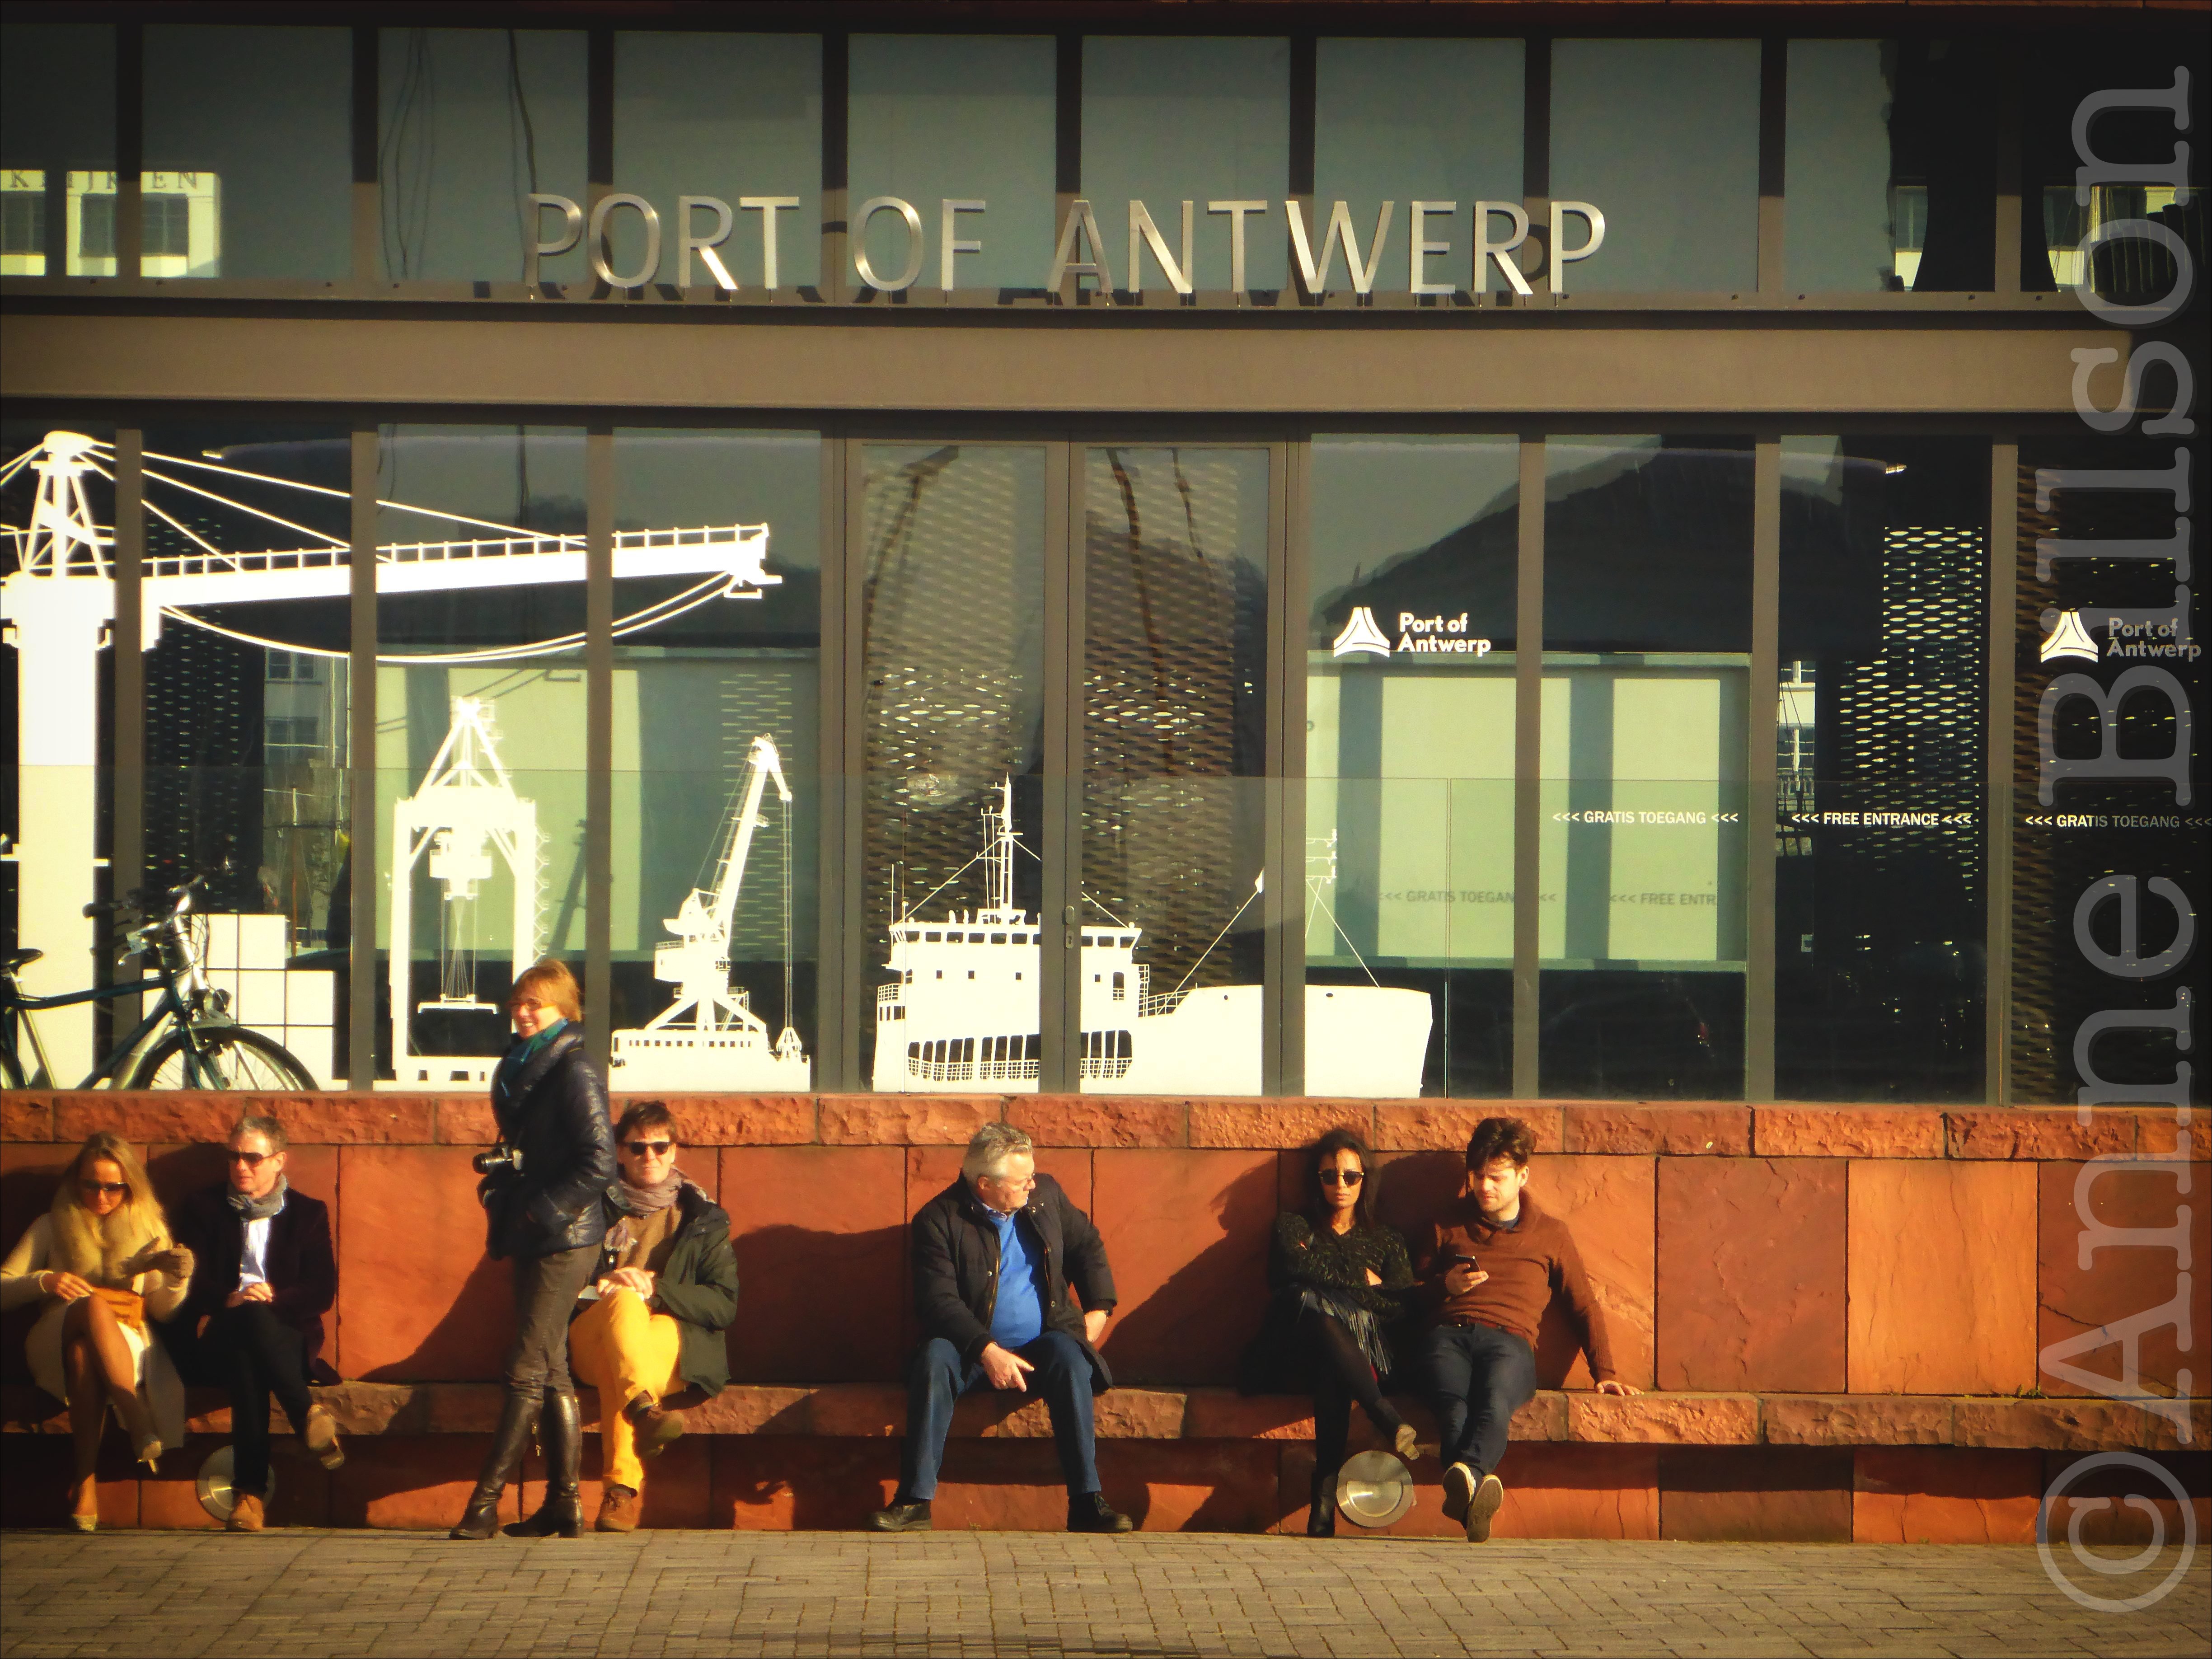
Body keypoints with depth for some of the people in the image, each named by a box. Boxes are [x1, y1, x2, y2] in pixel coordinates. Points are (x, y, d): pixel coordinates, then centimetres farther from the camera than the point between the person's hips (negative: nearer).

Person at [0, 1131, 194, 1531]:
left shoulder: (149, 1229, 18)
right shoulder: (52, 1227, 17)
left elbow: (163, 1311, 10)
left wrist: (177, 1281, -12)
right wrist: (44, 1282, -11)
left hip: (129, 1346, 0)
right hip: (55, 1345, 0)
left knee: (84, 1347, -39)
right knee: (91, 1306, -38)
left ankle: (85, 1480, -43)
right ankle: (138, 1424, -47)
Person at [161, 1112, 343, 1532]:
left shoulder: (308, 1213, 18)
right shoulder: (203, 1208, 18)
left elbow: (322, 1293, 5)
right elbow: (190, 1282, 4)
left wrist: (272, 1300, -13)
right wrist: (228, 1300, -18)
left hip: (287, 1338, 0)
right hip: (214, 1344, 0)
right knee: (252, 1316, -39)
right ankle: (307, 1417, -51)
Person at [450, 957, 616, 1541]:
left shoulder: (574, 1072, -11)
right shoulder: (520, 1070, 15)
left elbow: (600, 1162, -17)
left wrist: (543, 1209, -18)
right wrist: (498, 1187, 7)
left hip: (565, 1240, -9)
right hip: (532, 1240, 9)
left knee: (527, 1371, -8)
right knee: (550, 1372, 9)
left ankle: (486, 1501, -8)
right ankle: (564, 1504, 12)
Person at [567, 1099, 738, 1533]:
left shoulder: (702, 1220, 15)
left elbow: (724, 1306, 5)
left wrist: (655, 1287, -9)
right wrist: (603, 1289, -8)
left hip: (675, 1343, 0)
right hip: (591, 1341, 0)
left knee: (615, 1373, -36)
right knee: (624, 1302, -36)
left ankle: (622, 1490, -47)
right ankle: (645, 1410, -61)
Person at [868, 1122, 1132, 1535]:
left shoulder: (1046, 1194, 6)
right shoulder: (939, 1219, -8)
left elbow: (1087, 1245, 21)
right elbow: (939, 1300, -16)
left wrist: (1099, 1309, 8)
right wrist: (988, 1352, -28)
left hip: (1042, 1342, 2)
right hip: (972, 1346, -2)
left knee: (1070, 1359, -31)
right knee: (934, 1359, -34)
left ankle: (1087, 1503, -33)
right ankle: (915, 1502, -32)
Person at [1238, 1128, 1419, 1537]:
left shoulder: (1387, 1241, 26)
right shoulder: (1293, 1226, 24)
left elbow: (1402, 1308, 7)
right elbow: (1296, 1268, -2)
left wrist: (1333, 1282, 0)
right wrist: (1364, 1282, 4)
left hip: (1365, 1357, 1)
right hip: (1292, 1360, -1)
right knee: (1314, 1309, -38)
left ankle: (1324, 1503, -51)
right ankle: (1388, 1421, -47)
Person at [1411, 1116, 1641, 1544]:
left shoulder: (1551, 1234, 26)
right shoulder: (1448, 1227, 28)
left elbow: (1585, 1306, 26)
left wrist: (1605, 1372, 14)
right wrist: (1445, 1287, 9)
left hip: (1509, 1341, -1)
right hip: (1450, 1335, 1)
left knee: (1495, 1401, -40)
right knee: (1455, 1407, -38)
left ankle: (1465, 1473, -69)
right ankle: (1478, 1486, -66)